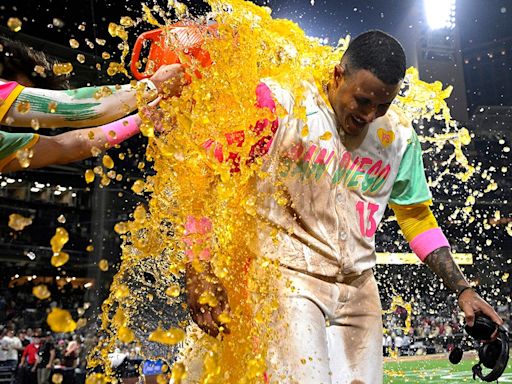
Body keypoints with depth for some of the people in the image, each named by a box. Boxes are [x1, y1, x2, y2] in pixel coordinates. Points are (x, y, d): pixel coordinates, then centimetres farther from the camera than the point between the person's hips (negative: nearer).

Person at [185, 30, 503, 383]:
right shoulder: (283, 103, -10)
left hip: (359, 288, 5)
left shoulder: (399, 136, 6)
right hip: (288, 275, -5)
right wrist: (199, 270, -17)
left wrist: (462, 289, 12)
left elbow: (416, 217, 17)